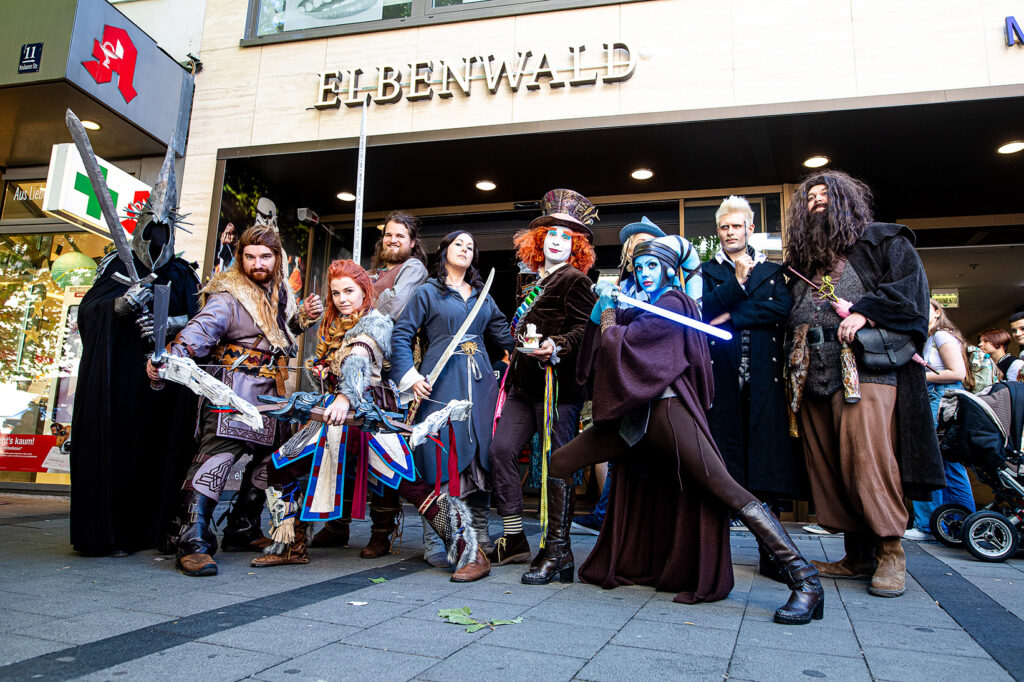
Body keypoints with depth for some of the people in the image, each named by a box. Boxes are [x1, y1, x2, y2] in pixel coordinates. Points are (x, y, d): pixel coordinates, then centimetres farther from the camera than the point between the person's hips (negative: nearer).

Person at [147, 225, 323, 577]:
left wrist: (305, 316, 8)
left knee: (269, 458, 13)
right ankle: (193, 542, -18)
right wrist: (172, 354, -43)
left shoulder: (280, 291, 14)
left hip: (269, 393, 8)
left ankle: (242, 530, 26)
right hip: (233, 388, -8)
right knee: (217, 455, -19)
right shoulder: (229, 294, -9)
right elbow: (203, 327, -25)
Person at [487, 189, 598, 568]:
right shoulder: (533, 284, 23)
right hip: (524, 383, 8)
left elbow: (584, 328, -11)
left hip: (557, 384, -8)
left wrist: (557, 346, -27)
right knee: (501, 450, 2)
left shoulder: (574, 280, -1)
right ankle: (513, 540, 12)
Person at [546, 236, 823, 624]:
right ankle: (559, 556, 14)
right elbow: (604, 348, 20)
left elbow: (616, 343, -11)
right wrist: (602, 308, 12)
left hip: (666, 410, -8)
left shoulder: (672, 304, -3)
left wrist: (609, 309, 6)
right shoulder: (640, 308, 23)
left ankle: (804, 581, -14)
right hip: (631, 415, 8)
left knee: (726, 490, -17)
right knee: (559, 463, 2)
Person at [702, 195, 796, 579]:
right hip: (722, 376, -1)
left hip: (763, 375, 1)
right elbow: (704, 310, -1)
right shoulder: (707, 271, 16)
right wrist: (737, 281, -12)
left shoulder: (772, 270, 19)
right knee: (722, 462, -2)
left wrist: (732, 316, -7)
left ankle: (770, 553, 4)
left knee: (766, 463, -3)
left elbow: (782, 307, 0)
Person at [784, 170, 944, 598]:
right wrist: (794, 366, 8)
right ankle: (858, 555, 10)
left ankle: (890, 554, -2)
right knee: (827, 465, 2)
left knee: (869, 459, -14)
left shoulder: (883, 241, 12)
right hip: (813, 376, 5)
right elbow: (792, 317, 25)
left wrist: (865, 312, -16)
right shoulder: (803, 259, 26)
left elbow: (912, 288, -2)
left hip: (866, 368, -5)